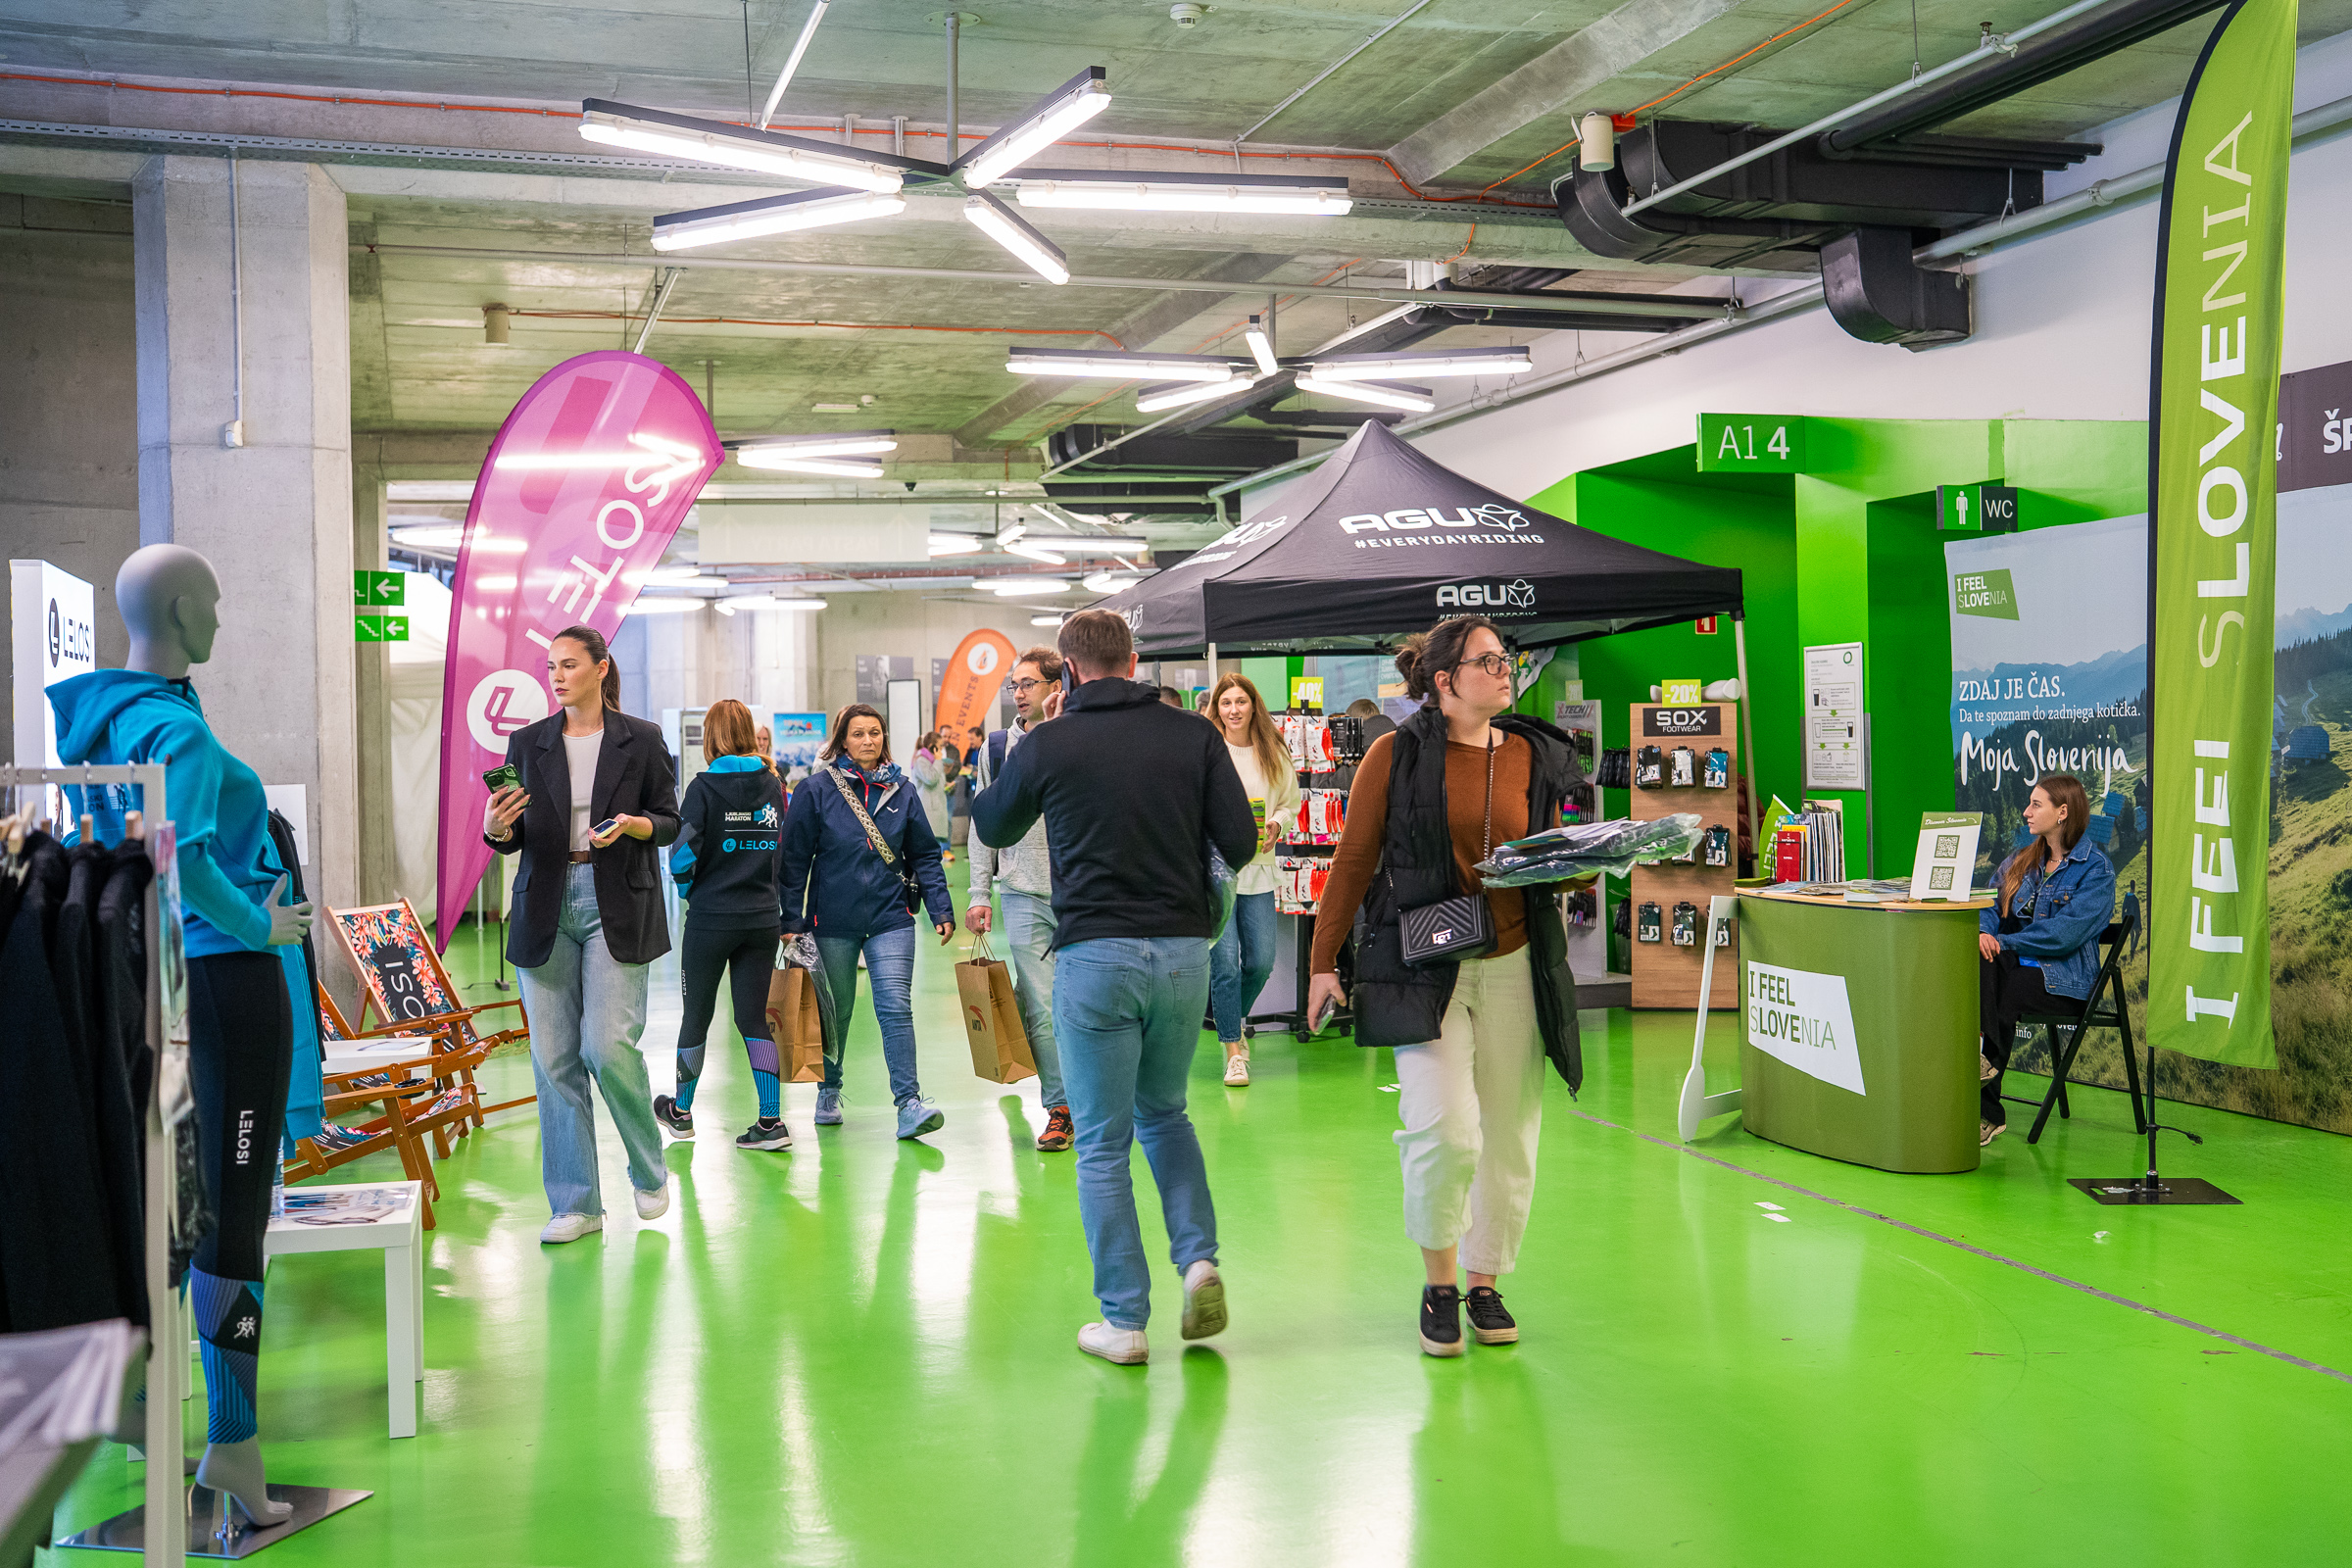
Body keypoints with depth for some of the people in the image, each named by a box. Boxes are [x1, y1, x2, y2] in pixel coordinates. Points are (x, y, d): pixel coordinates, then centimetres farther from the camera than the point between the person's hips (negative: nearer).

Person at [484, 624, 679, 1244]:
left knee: (608, 1047, -12)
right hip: (546, 908, 3)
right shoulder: (527, 742, 10)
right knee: (554, 1059, 1)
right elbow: (513, 839, 10)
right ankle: (575, 1203, 11)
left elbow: (670, 822, 6)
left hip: (618, 907, -3)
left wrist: (631, 825, -14)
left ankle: (649, 1171, 14)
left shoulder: (642, 740, 4)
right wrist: (498, 828, -13)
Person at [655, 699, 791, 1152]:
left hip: (711, 919, -3)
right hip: (762, 919, 3)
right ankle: (771, 1122, 2)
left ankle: (681, 1111, 30)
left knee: (697, 1015, 12)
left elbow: (684, 851, -15)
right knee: (754, 1018, 8)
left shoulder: (705, 787, -9)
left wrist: (686, 887, 3)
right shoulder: (773, 785, 4)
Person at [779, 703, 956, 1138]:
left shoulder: (900, 790, 5)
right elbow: (795, 858, -2)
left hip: (890, 917, 1)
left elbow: (924, 855, 8)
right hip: (834, 921, -1)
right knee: (834, 1009, 12)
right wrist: (791, 919, -6)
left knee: (896, 1007, -10)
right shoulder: (817, 791, -2)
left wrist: (941, 910, 0)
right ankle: (829, 1091, 32)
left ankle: (909, 1102, -12)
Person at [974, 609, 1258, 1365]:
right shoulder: (1193, 735, 0)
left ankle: (1124, 1320, 9)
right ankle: (1199, 1258, 7)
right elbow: (1240, 842, -2)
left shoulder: (1049, 744, -4)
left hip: (1095, 955, -3)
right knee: (1164, 1112, 24)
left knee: (1103, 1143, 7)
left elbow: (992, 827, 13)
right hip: (1184, 950, 3)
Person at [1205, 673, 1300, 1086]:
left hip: (1257, 869, 4)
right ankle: (1233, 1051, 4)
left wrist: (1276, 823, -2)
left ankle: (1233, 1016, 35)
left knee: (1260, 962, 4)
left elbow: (1290, 801, 17)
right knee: (1225, 960, -8)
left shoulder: (1274, 753, 7)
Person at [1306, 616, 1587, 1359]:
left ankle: (1486, 1283, 26)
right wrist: (1325, 961, 1)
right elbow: (1353, 861, 1)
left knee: (1509, 1135, 7)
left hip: (1515, 965, 4)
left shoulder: (1535, 756, 9)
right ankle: (1440, 1282, 10)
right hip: (1425, 966, -4)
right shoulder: (1396, 754, -3)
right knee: (1445, 1131, -14)